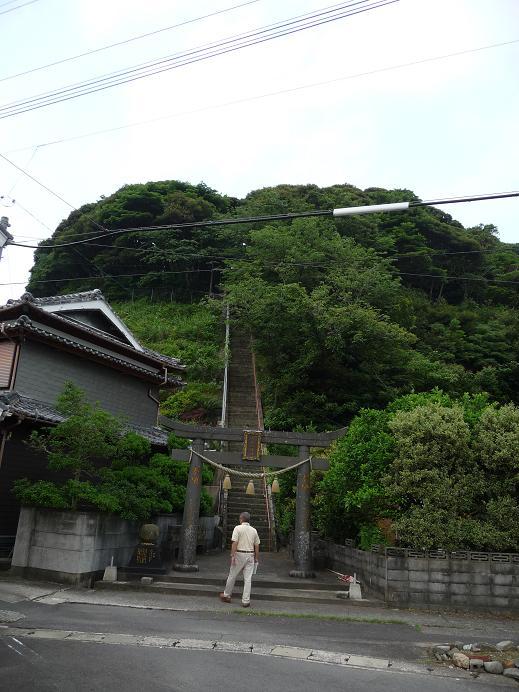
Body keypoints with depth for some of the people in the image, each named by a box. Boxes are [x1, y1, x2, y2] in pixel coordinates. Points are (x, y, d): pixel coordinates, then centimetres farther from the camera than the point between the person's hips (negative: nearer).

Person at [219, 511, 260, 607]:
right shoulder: (254, 530, 7)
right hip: (250, 555, 4)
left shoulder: (238, 528, -7)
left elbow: (234, 543, -16)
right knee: (248, 579, 4)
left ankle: (226, 595, 26)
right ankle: (246, 601, 4)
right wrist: (256, 558, 17)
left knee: (232, 576, 12)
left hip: (239, 554, -4)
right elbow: (257, 546, 10)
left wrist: (232, 556, -15)